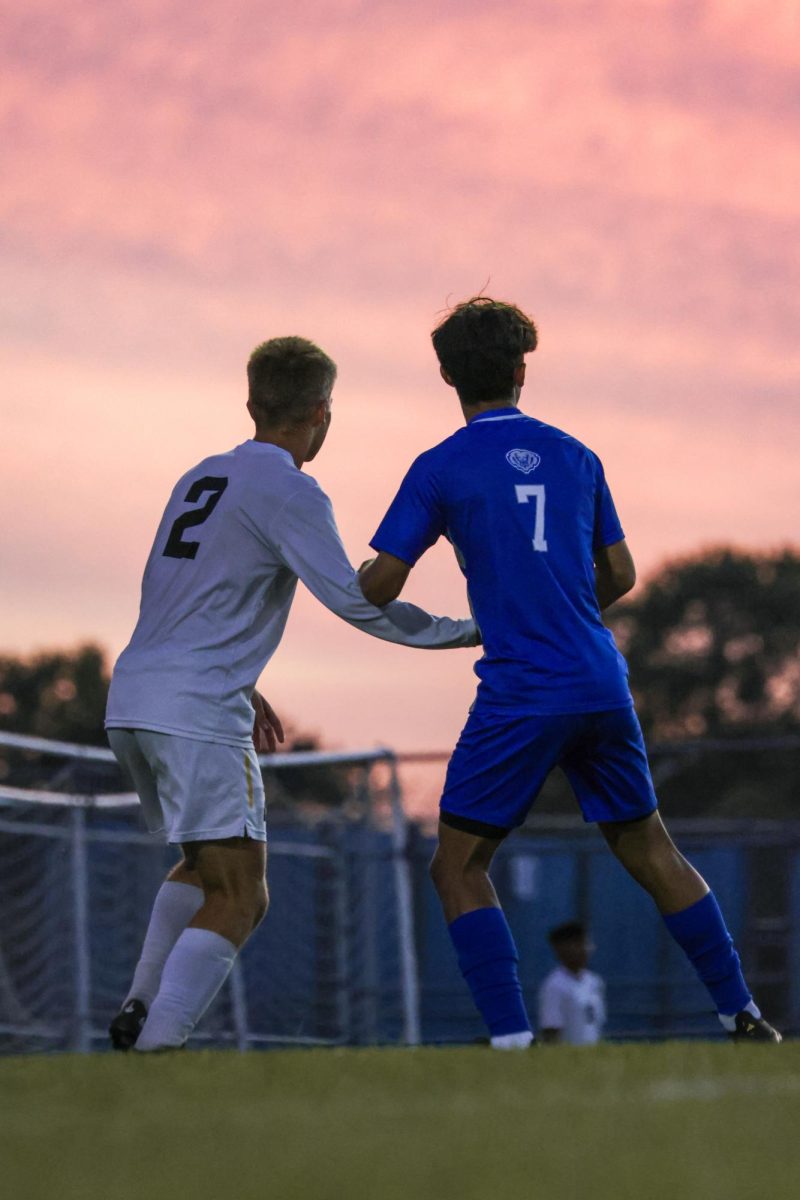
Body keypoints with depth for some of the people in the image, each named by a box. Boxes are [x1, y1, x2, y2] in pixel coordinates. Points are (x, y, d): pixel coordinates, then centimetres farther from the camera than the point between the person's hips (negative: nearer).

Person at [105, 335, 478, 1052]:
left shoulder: (202, 477, 20)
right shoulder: (288, 491, -6)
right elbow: (355, 602, -13)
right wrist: (469, 631, -3)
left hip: (133, 697, 9)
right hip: (199, 706, -8)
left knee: (208, 867, 24)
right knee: (237, 898, -6)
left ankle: (140, 1010, 11)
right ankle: (157, 1045, -17)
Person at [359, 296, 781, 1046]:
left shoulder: (440, 470, -4)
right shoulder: (574, 456, 11)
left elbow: (378, 586, -5)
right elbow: (620, 574, 16)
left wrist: (363, 578, 19)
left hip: (520, 696, -5)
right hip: (602, 685, 5)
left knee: (458, 868, 5)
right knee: (651, 853, 17)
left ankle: (511, 1037, -8)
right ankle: (741, 1017, 17)